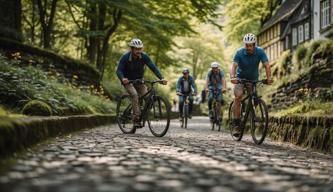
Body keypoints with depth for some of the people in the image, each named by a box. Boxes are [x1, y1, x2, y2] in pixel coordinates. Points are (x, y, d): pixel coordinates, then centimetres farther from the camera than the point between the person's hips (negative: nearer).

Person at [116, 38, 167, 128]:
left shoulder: (144, 56, -15)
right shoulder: (125, 57, -20)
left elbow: (153, 67, -18)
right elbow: (119, 70, -22)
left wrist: (161, 78, -32)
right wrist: (122, 78, -44)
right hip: (128, 81, -3)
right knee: (134, 95, -30)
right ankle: (136, 119, -28)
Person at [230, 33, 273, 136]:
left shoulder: (260, 51, -18)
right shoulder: (239, 52, -21)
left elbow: (266, 65, -25)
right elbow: (234, 66, -30)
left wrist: (268, 78, -41)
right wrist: (232, 77, -49)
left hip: (253, 78, 2)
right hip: (241, 77, -2)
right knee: (238, 96, -22)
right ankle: (236, 122, -20)